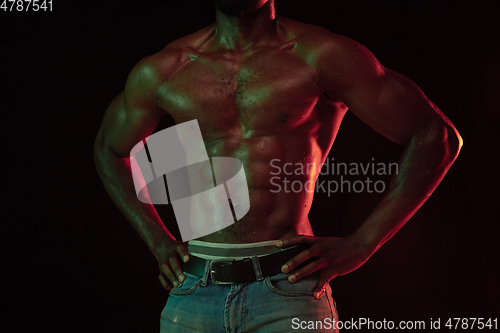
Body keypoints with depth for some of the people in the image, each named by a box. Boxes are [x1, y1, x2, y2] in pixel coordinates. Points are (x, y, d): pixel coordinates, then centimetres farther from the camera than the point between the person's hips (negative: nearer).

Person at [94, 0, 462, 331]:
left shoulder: (319, 56, -3)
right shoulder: (160, 72, 7)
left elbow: (437, 135, -2)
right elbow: (110, 148, 26)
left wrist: (360, 245, -5)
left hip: (288, 293, -3)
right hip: (192, 295, 4)